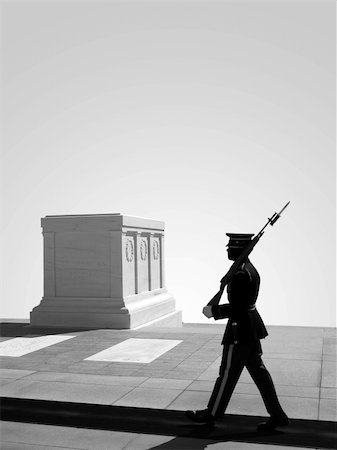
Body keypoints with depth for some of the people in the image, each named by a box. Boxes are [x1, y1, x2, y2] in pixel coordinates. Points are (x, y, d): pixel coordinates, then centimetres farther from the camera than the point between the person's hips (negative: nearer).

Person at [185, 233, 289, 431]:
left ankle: (212, 414, 21)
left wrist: (214, 311, -13)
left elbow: (237, 307, -23)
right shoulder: (251, 269, 9)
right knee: (258, 371, 13)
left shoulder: (240, 274, -22)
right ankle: (277, 416, 18)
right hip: (251, 327, 10)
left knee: (228, 373, 5)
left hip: (240, 331, -10)